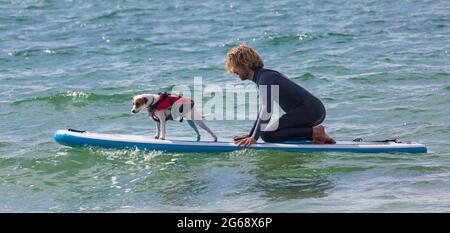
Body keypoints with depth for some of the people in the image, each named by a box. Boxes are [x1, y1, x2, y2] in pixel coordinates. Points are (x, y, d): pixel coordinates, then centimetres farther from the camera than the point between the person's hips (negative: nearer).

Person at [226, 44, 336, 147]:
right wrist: (251, 134, 25)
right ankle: (319, 135, 8)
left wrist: (254, 138, -25)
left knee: (267, 134, -14)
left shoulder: (265, 78, -13)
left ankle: (314, 132, -14)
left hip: (310, 110, -10)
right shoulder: (263, 75, 18)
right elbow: (264, 109, 25)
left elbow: (267, 110, -24)